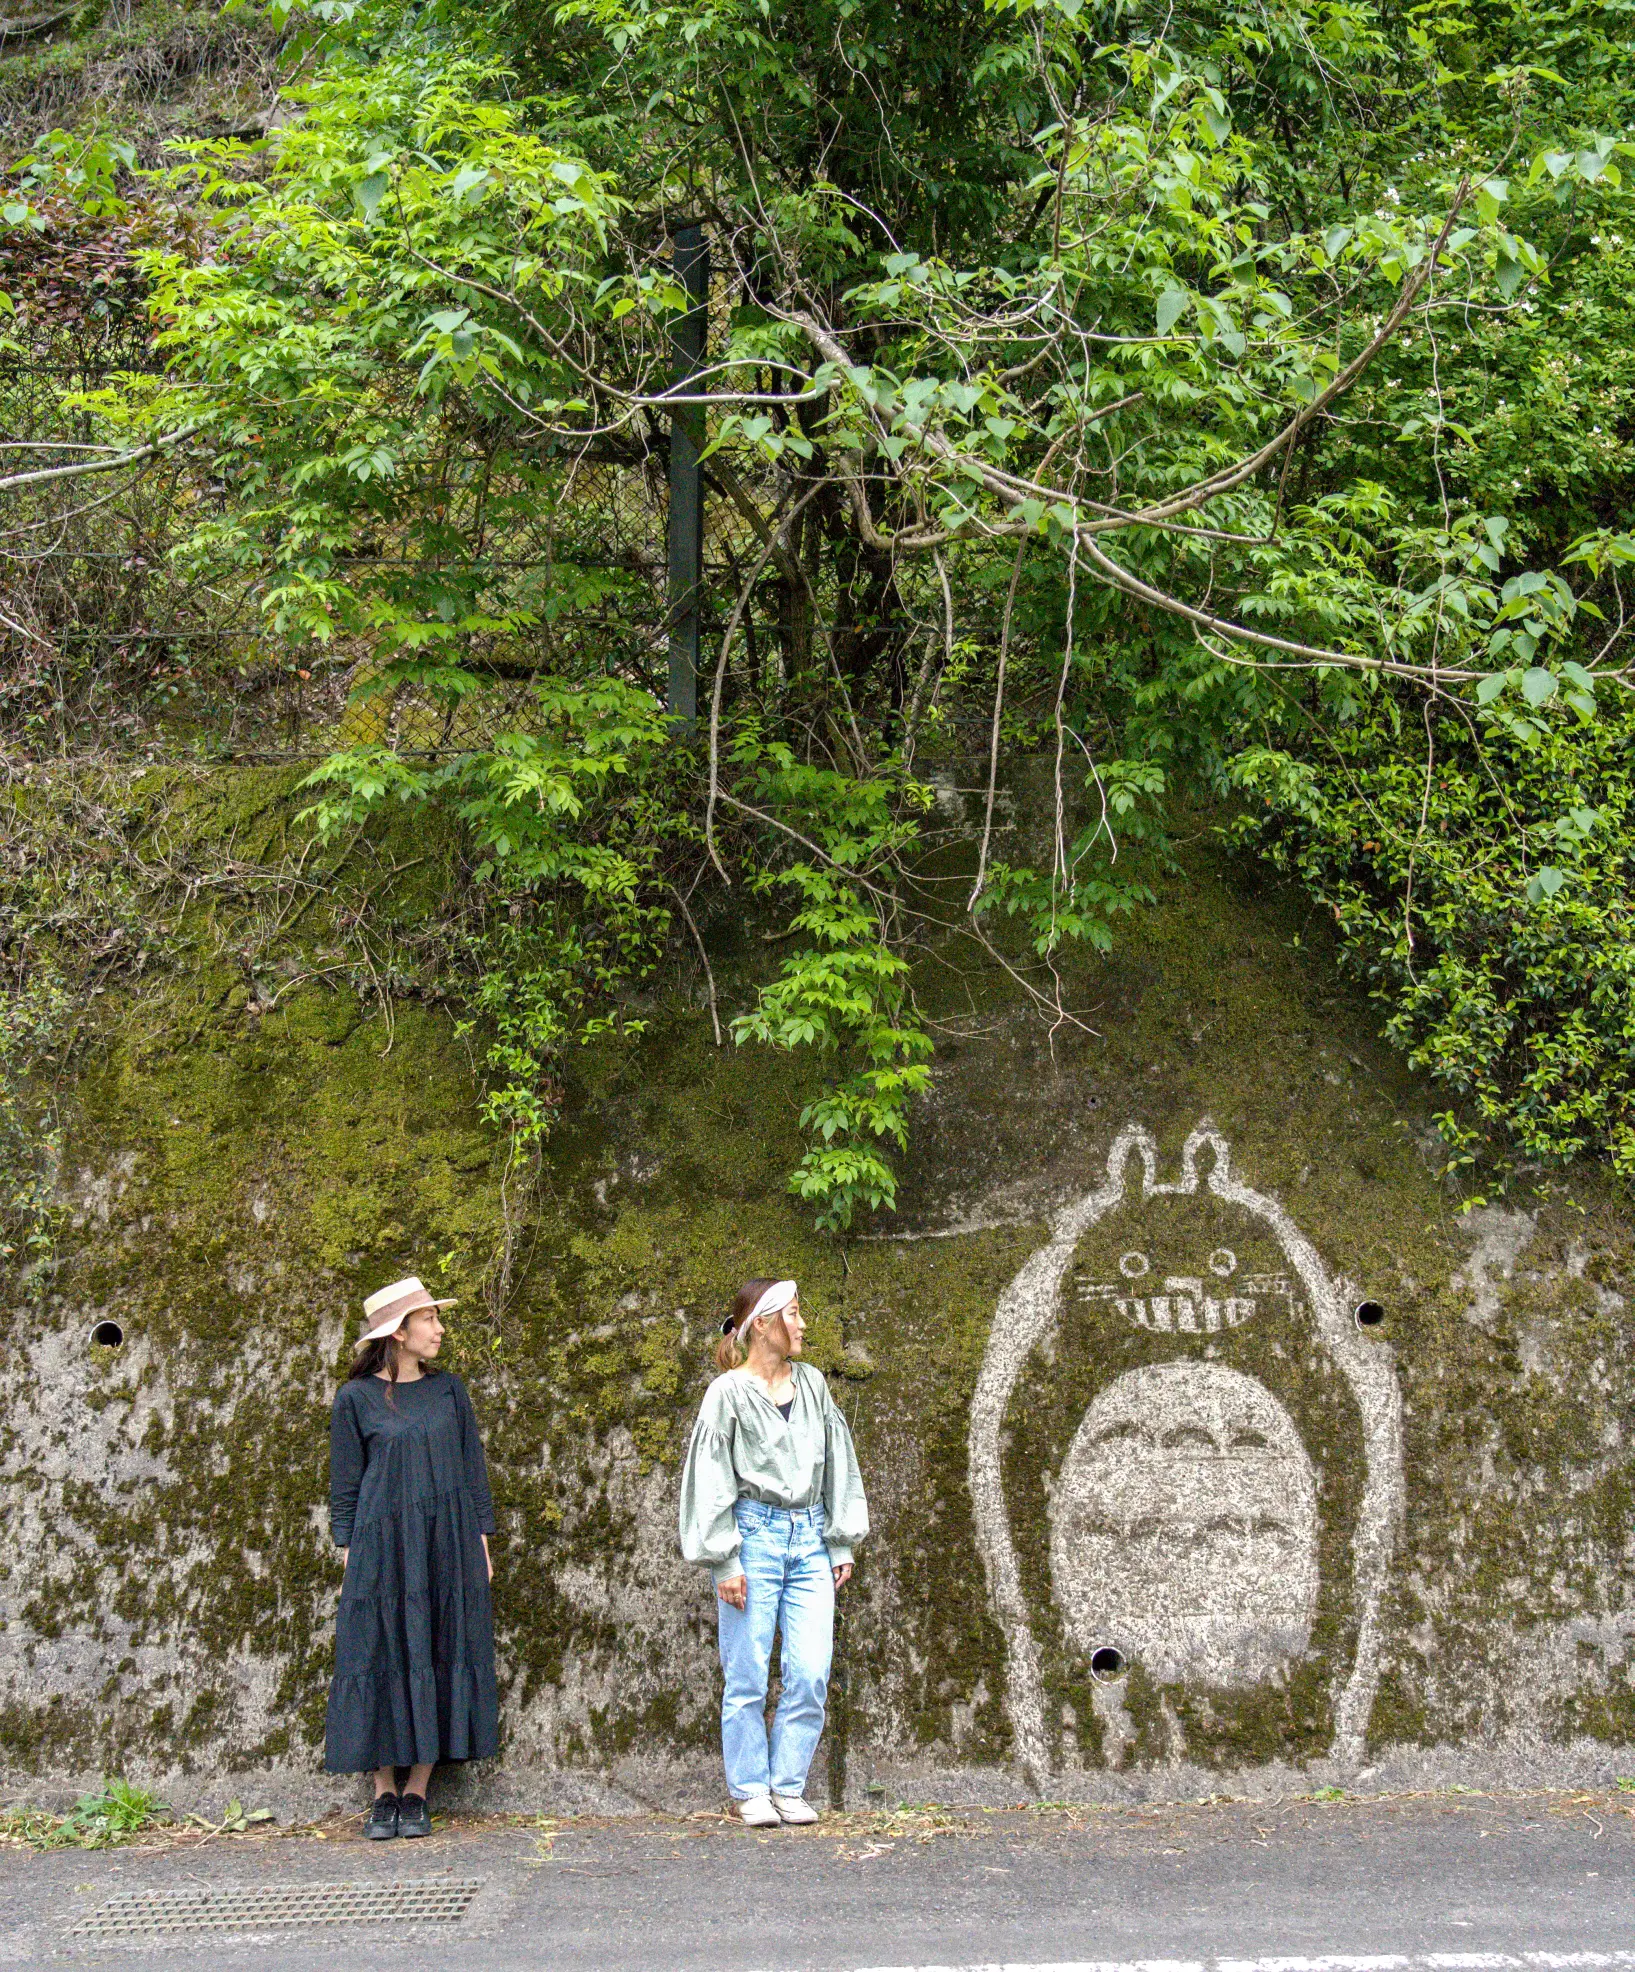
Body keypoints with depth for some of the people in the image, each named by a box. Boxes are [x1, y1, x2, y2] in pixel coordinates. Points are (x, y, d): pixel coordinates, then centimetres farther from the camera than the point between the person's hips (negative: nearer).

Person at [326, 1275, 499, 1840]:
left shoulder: (448, 1389, 9)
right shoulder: (357, 1398, 1)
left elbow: (472, 1469, 12)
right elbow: (345, 1484, 3)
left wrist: (481, 1544, 7)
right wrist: (349, 1557, -1)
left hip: (447, 1547, 3)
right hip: (381, 1546, -3)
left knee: (441, 1660, 1)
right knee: (381, 1660, -2)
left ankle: (416, 1794, 8)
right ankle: (383, 1794, 7)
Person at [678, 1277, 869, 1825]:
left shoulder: (811, 1385, 12)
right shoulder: (729, 1392, -3)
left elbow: (837, 1466, 17)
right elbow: (710, 1480, -5)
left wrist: (842, 1542, 12)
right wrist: (724, 1562, -10)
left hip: (808, 1539, 5)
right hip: (753, 1537, -4)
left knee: (811, 1673, -2)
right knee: (747, 1674, -1)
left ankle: (789, 1787, 10)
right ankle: (751, 1791, 11)